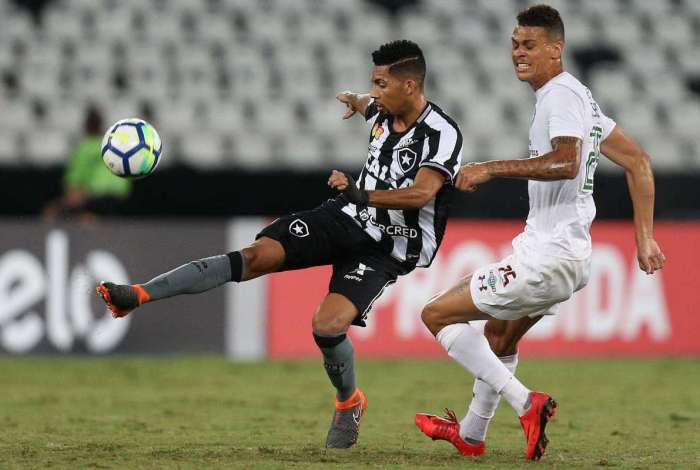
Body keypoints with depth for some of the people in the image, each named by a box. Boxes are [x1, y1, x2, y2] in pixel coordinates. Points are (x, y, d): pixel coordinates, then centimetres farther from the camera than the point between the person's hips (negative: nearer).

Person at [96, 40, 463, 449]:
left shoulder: (443, 135, -21)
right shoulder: (384, 112, 1)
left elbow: (421, 193, -36)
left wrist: (362, 195, -48)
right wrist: (355, 102, 50)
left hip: (386, 250, -6)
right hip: (346, 217, 6)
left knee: (328, 326, -24)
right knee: (257, 255, -14)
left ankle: (349, 403, 8)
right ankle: (139, 294, -24)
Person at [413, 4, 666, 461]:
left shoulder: (560, 94, -15)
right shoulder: (578, 95, 15)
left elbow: (566, 163, -33)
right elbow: (639, 162, 18)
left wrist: (492, 168, -27)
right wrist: (644, 238, 17)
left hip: (547, 256, -10)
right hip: (570, 253, 10)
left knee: (437, 314, -4)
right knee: (499, 333, 31)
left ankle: (525, 401, -13)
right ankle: (472, 433, 48)